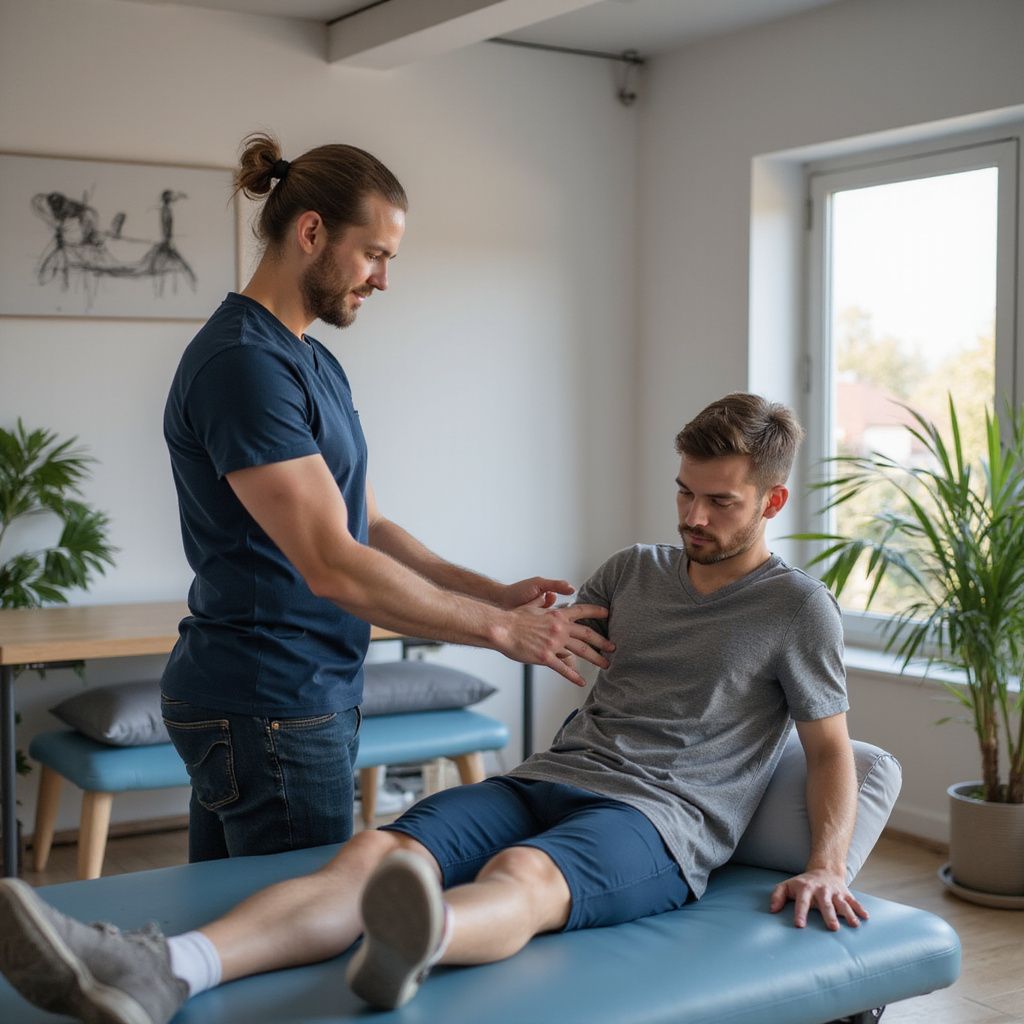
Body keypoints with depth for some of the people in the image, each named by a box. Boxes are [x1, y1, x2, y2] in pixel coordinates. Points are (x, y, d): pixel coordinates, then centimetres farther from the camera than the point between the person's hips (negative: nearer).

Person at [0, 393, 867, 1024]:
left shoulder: (797, 607, 8)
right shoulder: (638, 570, 23)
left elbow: (831, 750, 5)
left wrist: (825, 867, -6)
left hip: (654, 820, -4)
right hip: (548, 778, 5)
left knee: (520, 874, -41)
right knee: (378, 853, -26)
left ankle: (418, 945, -75)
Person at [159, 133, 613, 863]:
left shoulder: (314, 363, 14)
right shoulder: (244, 364, -19)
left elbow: (368, 528, 15)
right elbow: (335, 567, -23)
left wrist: (496, 594, 3)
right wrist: (500, 629, -16)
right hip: (271, 712, -9)